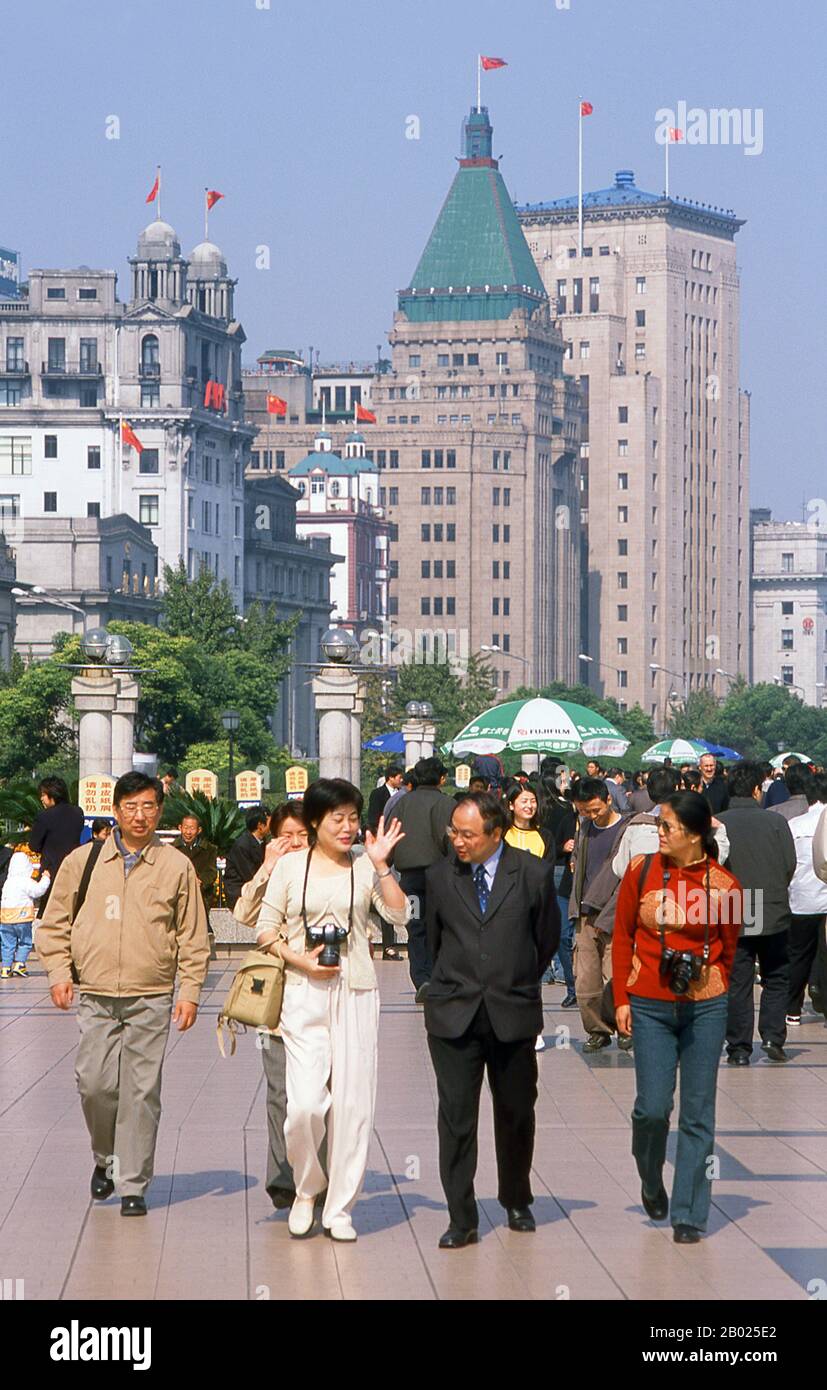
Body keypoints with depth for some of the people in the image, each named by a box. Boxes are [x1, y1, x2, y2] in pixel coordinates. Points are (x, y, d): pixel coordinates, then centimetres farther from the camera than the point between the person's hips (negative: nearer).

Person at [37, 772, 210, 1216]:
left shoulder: (177, 867, 4)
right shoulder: (83, 861, 6)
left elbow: (192, 936, 8)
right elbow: (55, 923, 13)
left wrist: (190, 991, 1)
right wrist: (59, 972, 1)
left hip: (151, 999, -1)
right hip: (96, 997, 1)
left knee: (141, 1092, -3)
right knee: (94, 1084, -4)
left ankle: (133, 1185, 5)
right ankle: (105, 1158, 23)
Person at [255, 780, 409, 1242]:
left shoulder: (365, 868, 7)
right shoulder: (291, 866, 6)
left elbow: (399, 914, -5)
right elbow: (266, 927, 6)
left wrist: (381, 864, -11)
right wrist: (299, 961, -8)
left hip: (356, 994, 1)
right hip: (304, 995, -1)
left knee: (353, 1103, 0)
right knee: (305, 1103, -11)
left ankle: (340, 1208, 10)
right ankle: (306, 1189, 15)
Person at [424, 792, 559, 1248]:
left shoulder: (534, 874, -2)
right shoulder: (440, 876, 3)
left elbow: (548, 938, 10)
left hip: (513, 1014, 0)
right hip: (453, 1014, 1)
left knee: (516, 1113, 10)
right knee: (455, 1116, -5)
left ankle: (516, 1202, 30)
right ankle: (461, 1220, -1)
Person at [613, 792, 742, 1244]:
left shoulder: (723, 885, -7)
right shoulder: (642, 871, -4)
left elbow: (729, 948, 8)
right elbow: (623, 935, 5)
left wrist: (711, 992, 10)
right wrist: (621, 998, 4)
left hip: (705, 1007, 0)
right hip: (650, 1007, 0)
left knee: (697, 1113, 3)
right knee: (653, 1107, -3)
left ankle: (688, 1214, 12)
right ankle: (651, 1182, 27)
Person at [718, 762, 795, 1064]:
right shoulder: (776, 822, -6)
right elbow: (790, 865, -4)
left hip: (732, 919, 0)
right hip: (774, 915, 0)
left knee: (737, 984, 6)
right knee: (776, 979, 15)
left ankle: (739, 1048, 5)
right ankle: (773, 1037, 3)